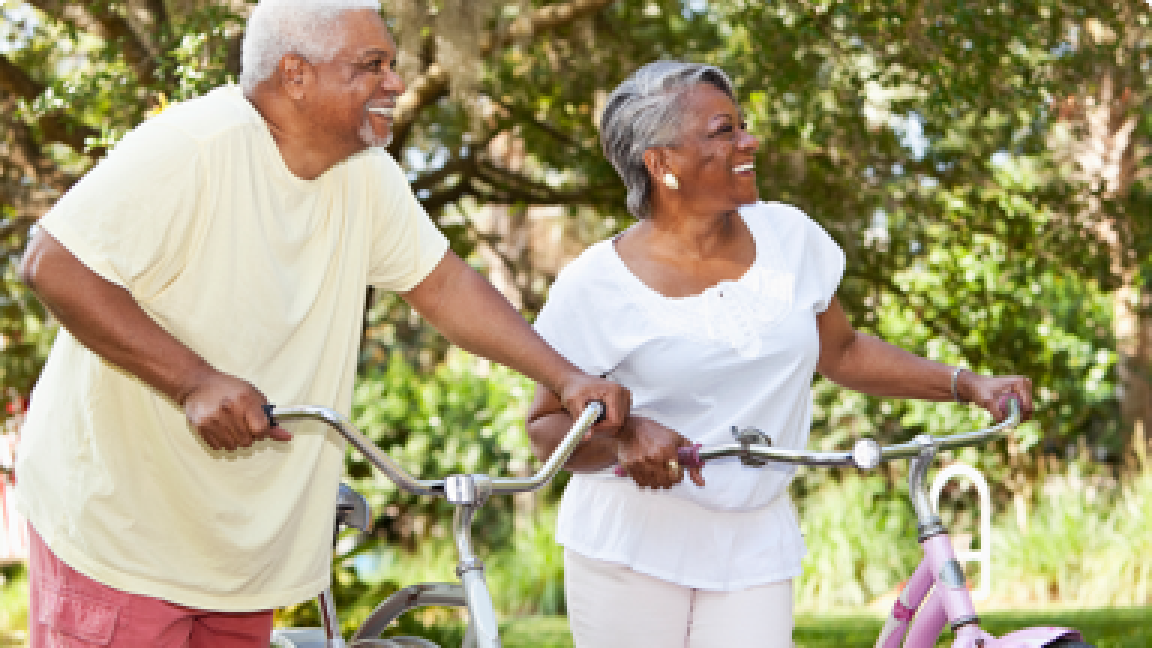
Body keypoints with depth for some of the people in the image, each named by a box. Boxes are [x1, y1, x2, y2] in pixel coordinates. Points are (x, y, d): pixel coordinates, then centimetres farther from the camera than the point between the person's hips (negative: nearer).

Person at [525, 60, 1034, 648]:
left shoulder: (787, 236, 3)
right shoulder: (598, 283, -8)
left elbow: (841, 351, 17)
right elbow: (546, 427, -4)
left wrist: (968, 385, 8)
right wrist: (624, 437, -25)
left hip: (754, 549, 3)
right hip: (631, 546, -3)